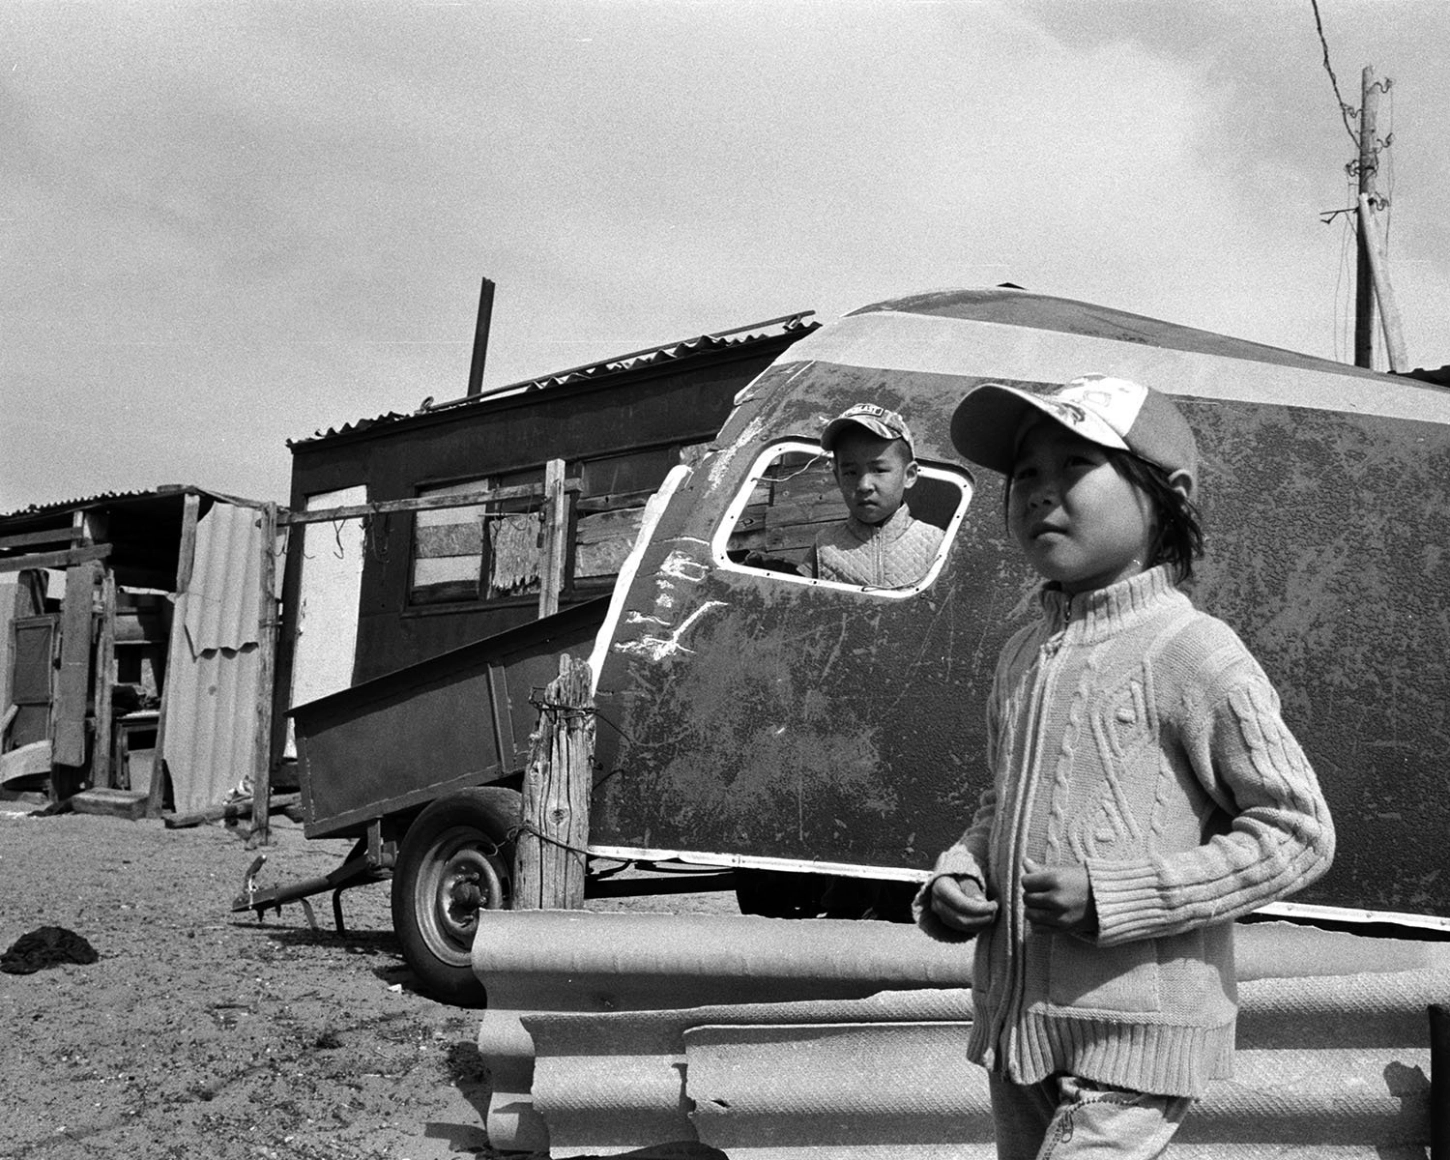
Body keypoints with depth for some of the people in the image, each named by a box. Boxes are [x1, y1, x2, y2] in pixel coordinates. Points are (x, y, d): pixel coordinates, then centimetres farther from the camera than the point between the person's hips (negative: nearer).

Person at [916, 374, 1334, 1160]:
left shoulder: (1193, 654, -13)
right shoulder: (1022, 656, 9)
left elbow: (1297, 830, -13)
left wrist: (1116, 895, -19)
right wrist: (957, 874, 1)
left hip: (1135, 1036, -7)